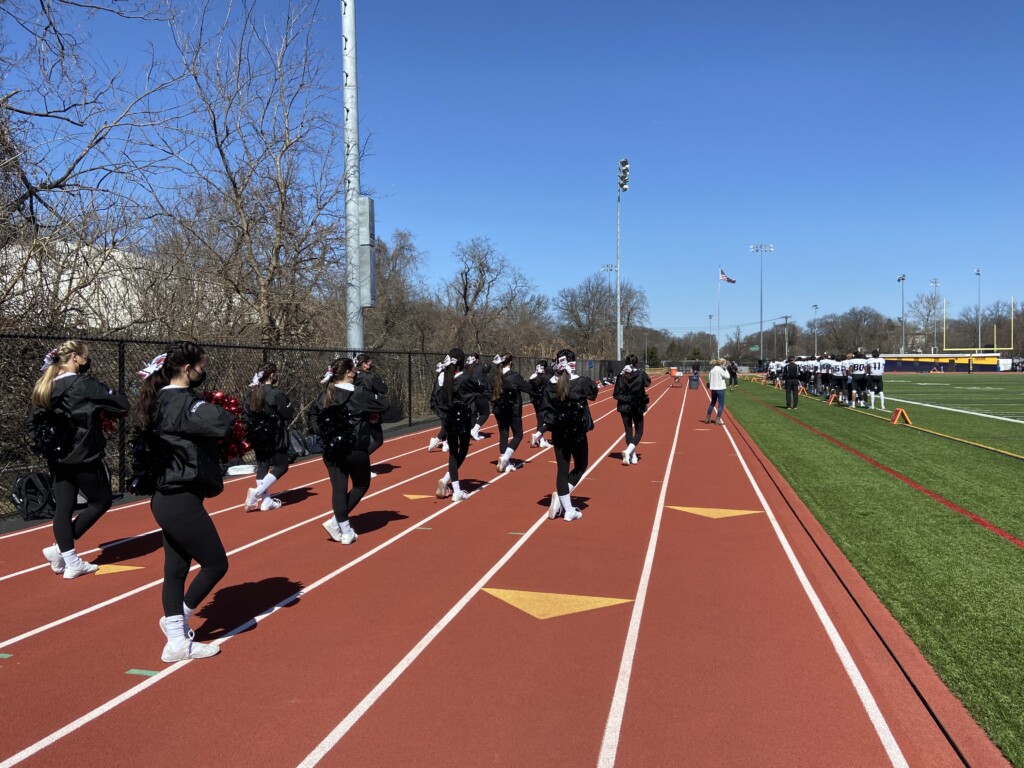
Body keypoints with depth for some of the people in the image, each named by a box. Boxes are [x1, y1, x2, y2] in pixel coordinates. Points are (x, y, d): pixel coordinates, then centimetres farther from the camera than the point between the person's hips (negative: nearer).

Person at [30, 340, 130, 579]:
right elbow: (121, 406, -17)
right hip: (83, 456, -7)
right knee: (101, 501, 9)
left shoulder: (44, 387, 7)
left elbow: (32, 422, 14)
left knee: (64, 507, 9)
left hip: (57, 457, 7)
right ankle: (59, 549, 3)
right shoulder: (84, 385, -16)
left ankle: (71, 562, 11)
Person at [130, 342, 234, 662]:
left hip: (167, 497, 10)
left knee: (176, 569, 13)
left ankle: (178, 640, 20)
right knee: (216, 564, 5)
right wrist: (223, 412, -13)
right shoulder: (183, 404, -20)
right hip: (181, 501, -10)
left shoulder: (161, 400, 11)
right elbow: (223, 423, -34)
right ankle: (179, 618, 20)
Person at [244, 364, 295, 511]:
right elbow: (290, 413, -13)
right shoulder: (276, 394, -16)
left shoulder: (254, 393, 5)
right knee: (280, 466, 3)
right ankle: (256, 492, -10)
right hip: (275, 437, -7)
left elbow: (247, 413, 9)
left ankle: (266, 500, 15)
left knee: (262, 466, 12)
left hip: (258, 436, 7)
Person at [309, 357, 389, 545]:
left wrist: (323, 432, 12)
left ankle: (345, 531, 9)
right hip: (356, 450, -4)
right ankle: (336, 522, 5)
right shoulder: (359, 394, -13)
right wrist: (373, 394, 7)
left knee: (338, 488, 7)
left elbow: (313, 415, 10)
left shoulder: (326, 394, 3)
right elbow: (384, 404, -10)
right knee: (361, 485, 14)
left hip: (331, 450, 5)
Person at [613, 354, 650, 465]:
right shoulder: (641, 374, -10)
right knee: (639, 431, 7)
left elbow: (615, 394, -7)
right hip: (637, 407, -2)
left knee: (628, 431, 12)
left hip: (624, 407, 2)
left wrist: (623, 397, 8)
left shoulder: (621, 376, -5)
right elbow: (648, 383, 12)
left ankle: (633, 456, 14)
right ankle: (628, 450, -17)